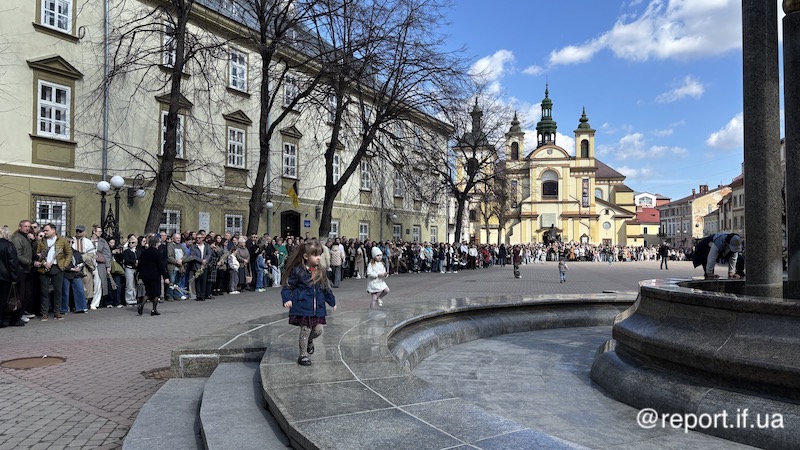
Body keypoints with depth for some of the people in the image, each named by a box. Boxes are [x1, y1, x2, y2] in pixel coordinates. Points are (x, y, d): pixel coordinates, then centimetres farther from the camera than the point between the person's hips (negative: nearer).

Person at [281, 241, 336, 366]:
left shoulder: (321, 271, 5)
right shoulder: (298, 271, -9)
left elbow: (326, 288, 15)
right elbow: (288, 286, -5)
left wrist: (332, 302, 18)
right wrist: (287, 299, -18)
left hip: (318, 307, 5)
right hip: (303, 306, -5)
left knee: (318, 330, 6)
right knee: (305, 330, 2)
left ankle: (309, 341, 40)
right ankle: (303, 355, 19)